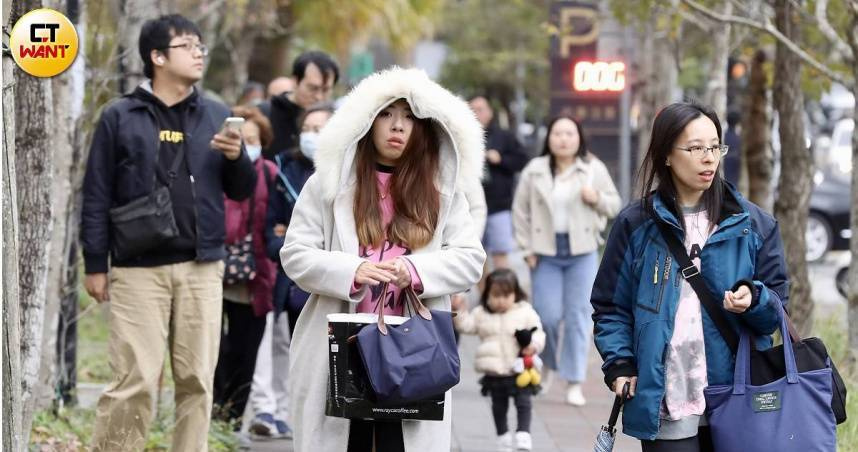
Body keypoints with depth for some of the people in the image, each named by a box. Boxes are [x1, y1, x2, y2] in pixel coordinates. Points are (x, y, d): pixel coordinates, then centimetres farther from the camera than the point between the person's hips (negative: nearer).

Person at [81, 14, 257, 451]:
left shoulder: (216, 117, 12)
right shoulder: (120, 117, 3)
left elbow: (242, 191, 15)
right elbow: (97, 197, 2)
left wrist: (236, 157, -6)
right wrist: (95, 265, -2)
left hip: (202, 268, 3)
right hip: (138, 268, -3)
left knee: (197, 378, 5)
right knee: (135, 381, -8)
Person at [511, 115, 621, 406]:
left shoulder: (594, 169, 3)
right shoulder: (534, 171, 2)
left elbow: (614, 205, 8)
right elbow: (521, 210, 6)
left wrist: (597, 199, -14)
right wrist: (527, 247, 0)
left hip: (582, 253, 0)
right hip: (546, 254, 0)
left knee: (578, 316, -1)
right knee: (547, 315, -5)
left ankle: (575, 383, 4)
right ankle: (547, 364, 25)